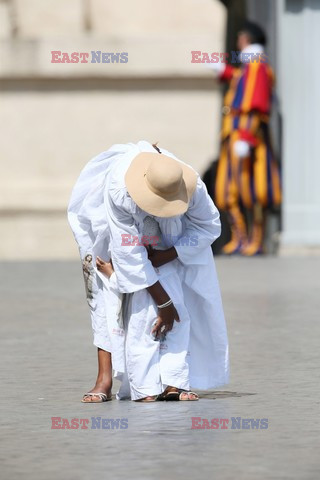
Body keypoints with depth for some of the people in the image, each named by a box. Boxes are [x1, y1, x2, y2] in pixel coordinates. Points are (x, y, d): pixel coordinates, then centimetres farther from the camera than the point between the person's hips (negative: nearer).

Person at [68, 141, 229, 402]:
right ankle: (104, 379, -17)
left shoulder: (193, 188, -35)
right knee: (108, 298, -16)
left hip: (167, 243, 2)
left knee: (177, 305, -13)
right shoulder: (119, 193, -41)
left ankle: (172, 383, -16)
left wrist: (165, 255, -26)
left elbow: (209, 226, -16)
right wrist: (163, 302, -31)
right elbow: (130, 255, -35)